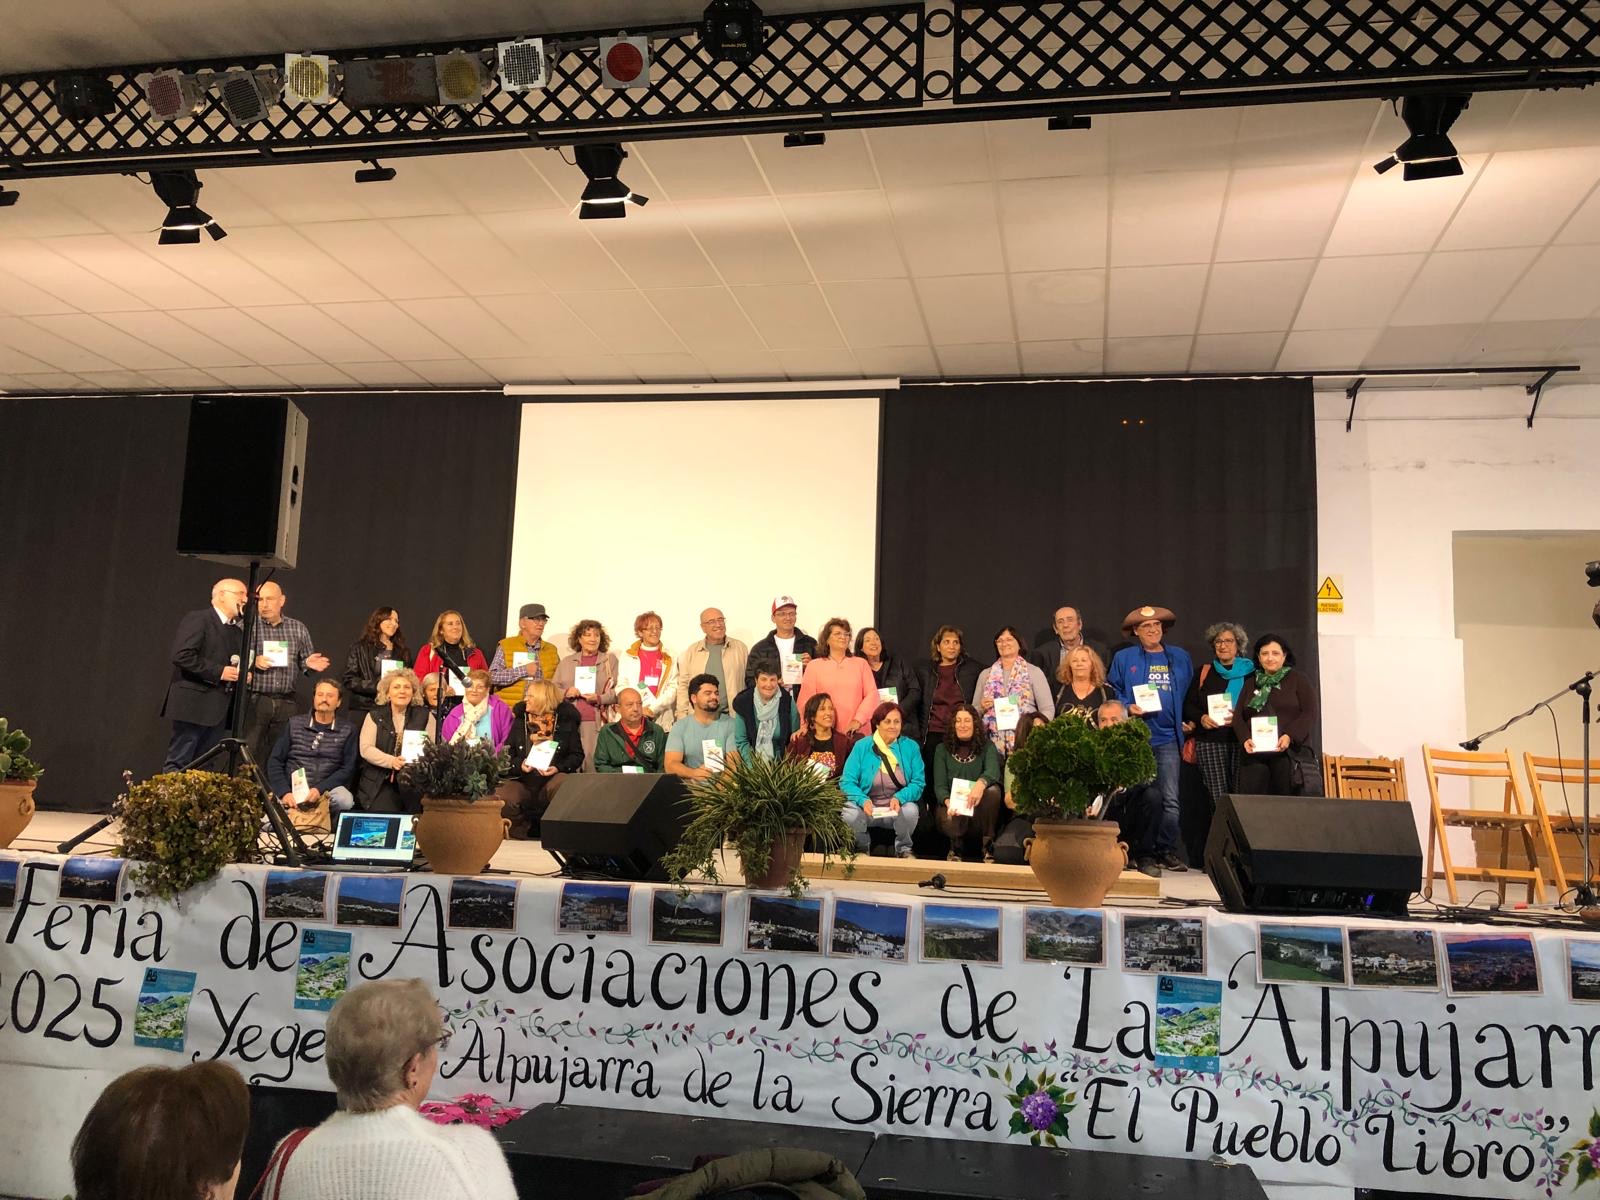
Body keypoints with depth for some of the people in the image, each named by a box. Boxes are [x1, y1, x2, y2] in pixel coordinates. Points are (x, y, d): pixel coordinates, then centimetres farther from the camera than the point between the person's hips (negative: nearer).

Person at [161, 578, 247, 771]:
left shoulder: (237, 632, 20)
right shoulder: (197, 619, -5)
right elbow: (181, 656, -16)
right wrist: (219, 672, -18)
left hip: (219, 710, 8)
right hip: (193, 705, -8)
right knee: (178, 766, -7)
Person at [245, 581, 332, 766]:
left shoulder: (299, 629, 11)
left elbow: (305, 665, 17)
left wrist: (310, 664, -5)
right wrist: (252, 661, -17)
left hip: (286, 703, 3)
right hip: (254, 701, -3)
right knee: (249, 757, -3)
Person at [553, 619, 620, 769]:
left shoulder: (610, 660, 10)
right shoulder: (567, 662, 18)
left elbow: (618, 691, 3)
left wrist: (599, 698, -12)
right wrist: (566, 693, -4)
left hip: (597, 722, -2)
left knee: (593, 763, -10)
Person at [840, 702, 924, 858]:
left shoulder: (911, 747, 4)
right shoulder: (861, 746, 0)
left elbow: (918, 782, -2)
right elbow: (847, 782, -6)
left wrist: (900, 798, -21)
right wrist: (863, 800, -25)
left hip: (898, 809, 1)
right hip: (867, 808, -1)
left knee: (910, 810, -32)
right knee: (850, 813, -32)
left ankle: (903, 849, 0)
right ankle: (862, 849, 2)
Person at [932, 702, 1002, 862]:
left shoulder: (987, 747, 6)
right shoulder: (943, 750, 8)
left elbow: (993, 771, -17)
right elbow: (939, 785, -3)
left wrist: (980, 784, -42)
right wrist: (949, 802, -27)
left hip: (977, 807, 1)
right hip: (950, 806, -1)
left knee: (993, 790, -32)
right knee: (951, 821, -37)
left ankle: (988, 846, -16)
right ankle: (956, 847, 3)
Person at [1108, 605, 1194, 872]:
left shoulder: (1180, 657, 13)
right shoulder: (1123, 658, 6)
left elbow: (1189, 693, 18)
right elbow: (1112, 692, 7)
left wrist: (1188, 721, 8)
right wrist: (1128, 708, -10)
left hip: (1168, 738, 2)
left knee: (1170, 799, -2)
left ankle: (1167, 851, 8)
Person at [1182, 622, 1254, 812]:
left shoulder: (1250, 672, 10)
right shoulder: (1204, 672, 16)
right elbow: (1188, 705, 15)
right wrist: (1201, 718, -5)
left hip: (1241, 739, -1)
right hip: (1210, 741, 1)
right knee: (1218, 796, -7)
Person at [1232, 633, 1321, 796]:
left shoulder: (1298, 679, 9)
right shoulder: (1250, 683, 21)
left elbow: (1309, 714, -1)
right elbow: (1238, 716, 14)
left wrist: (1289, 736, -17)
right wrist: (1245, 738, -7)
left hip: (1290, 753, -3)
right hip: (1255, 754, 3)